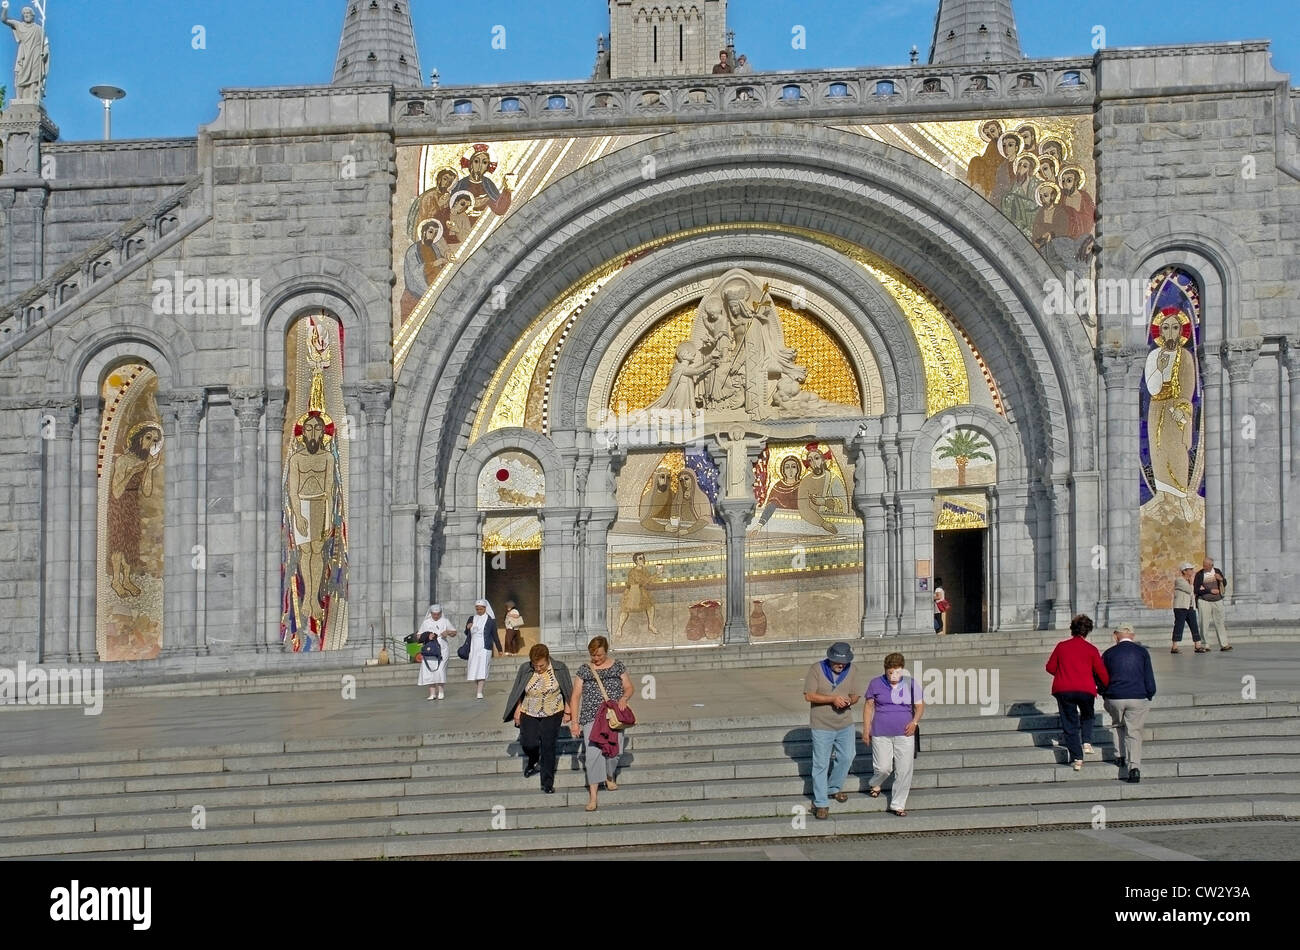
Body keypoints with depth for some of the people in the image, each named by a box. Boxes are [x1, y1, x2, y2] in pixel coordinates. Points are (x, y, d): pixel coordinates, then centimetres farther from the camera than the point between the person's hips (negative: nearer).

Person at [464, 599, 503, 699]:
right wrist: (467, 628, -6)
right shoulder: (472, 619, 10)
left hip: (484, 648, -4)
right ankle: (479, 689, 21)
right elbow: (466, 634, 16)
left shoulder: (490, 620, -1)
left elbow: (494, 635, 4)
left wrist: (499, 649, 7)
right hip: (473, 648, 4)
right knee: (475, 670, 6)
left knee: (482, 670, -12)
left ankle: (480, 693, -15)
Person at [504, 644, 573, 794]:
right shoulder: (525, 670, -7)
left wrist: (567, 712, 1)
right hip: (529, 714, 1)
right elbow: (518, 693, 5)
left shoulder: (559, 669, -9)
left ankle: (547, 783, 9)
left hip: (552, 714, -1)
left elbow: (567, 692, 1)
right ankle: (531, 763, 28)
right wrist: (517, 711, 5)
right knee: (528, 743, -9)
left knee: (548, 747, -3)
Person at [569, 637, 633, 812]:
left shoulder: (617, 666, 9)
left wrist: (624, 697, -10)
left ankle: (609, 776, 32)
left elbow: (629, 687, 13)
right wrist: (574, 721, 0)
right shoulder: (584, 670, 8)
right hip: (591, 717, -1)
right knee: (593, 752, -13)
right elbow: (575, 696, 7)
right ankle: (592, 795, -13)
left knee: (615, 750, -3)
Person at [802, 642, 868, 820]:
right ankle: (820, 803, 8)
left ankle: (834, 788, 42)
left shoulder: (853, 672, -3)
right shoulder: (816, 669, -13)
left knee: (846, 758, 17)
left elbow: (856, 695, 0)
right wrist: (832, 699, -26)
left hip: (845, 724, 4)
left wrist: (848, 701, -24)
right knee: (821, 764, 0)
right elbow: (809, 695, -16)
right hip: (821, 725, -4)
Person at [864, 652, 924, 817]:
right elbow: (868, 706, 6)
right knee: (883, 767, -2)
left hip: (904, 734, 1)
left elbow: (919, 706, 8)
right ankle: (875, 784, 33)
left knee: (904, 771, -2)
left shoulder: (911, 684, 2)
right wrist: (866, 729, 3)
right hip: (881, 734, -1)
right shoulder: (876, 683, 0)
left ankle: (898, 804, 10)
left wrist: (914, 722, -9)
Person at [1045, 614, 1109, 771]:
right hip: (1086, 689, 0)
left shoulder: (1061, 646, 4)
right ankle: (1087, 742, 7)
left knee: (1069, 723, 6)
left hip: (1063, 689, 1)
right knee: (1087, 715, 27)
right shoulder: (1091, 649, 0)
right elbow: (1102, 673, 1)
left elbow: (1050, 667, 9)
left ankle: (1077, 758, -1)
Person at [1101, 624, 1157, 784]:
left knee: (1118, 725, 28)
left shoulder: (1108, 654, 4)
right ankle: (1134, 766, -12)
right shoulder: (1142, 652, 4)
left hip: (1114, 699, 1)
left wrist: (1105, 696, 21)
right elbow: (1149, 679, 3)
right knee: (1134, 732, 3)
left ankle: (1120, 756, 21)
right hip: (1138, 698, -1)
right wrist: (1149, 695, 16)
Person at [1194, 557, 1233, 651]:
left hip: (1217, 601, 3)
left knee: (1219, 623, 4)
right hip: (1204, 601, -3)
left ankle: (1224, 645, 6)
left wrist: (1221, 579, -8)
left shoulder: (1217, 571, 4)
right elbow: (1196, 590, -11)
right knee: (1204, 624, -3)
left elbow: (1225, 584, 14)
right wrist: (1210, 591, -15)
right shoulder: (1199, 574, -7)